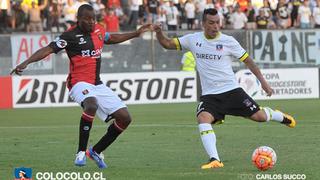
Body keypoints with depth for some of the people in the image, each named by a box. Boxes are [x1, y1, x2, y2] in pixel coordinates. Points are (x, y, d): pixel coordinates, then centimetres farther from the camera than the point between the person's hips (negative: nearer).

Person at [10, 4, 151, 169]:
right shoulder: (71, 35, -10)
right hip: (80, 83, -8)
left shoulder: (99, 30, 11)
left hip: (97, 84, 8)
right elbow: (48, 49, -16)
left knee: (125, 118, 0)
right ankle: (81, 152, -29)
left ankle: (96, 151, 17)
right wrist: (26, 63, -29)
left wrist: (136, 33, 38)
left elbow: (111, 38, 33)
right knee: (91, 105, -40)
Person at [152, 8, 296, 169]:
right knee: (203, 118, -28)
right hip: (209, 95, 1)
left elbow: (247, 60, 2)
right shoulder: (193, 40, 1)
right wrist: (159, 32, -17)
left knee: (259, 116, -4)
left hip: (231, 90, -1)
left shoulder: (228, 41, -5)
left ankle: (281, 117, 33)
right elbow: (167, 44, 4)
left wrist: (263, 81, 0)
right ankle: (215, 160, -30)